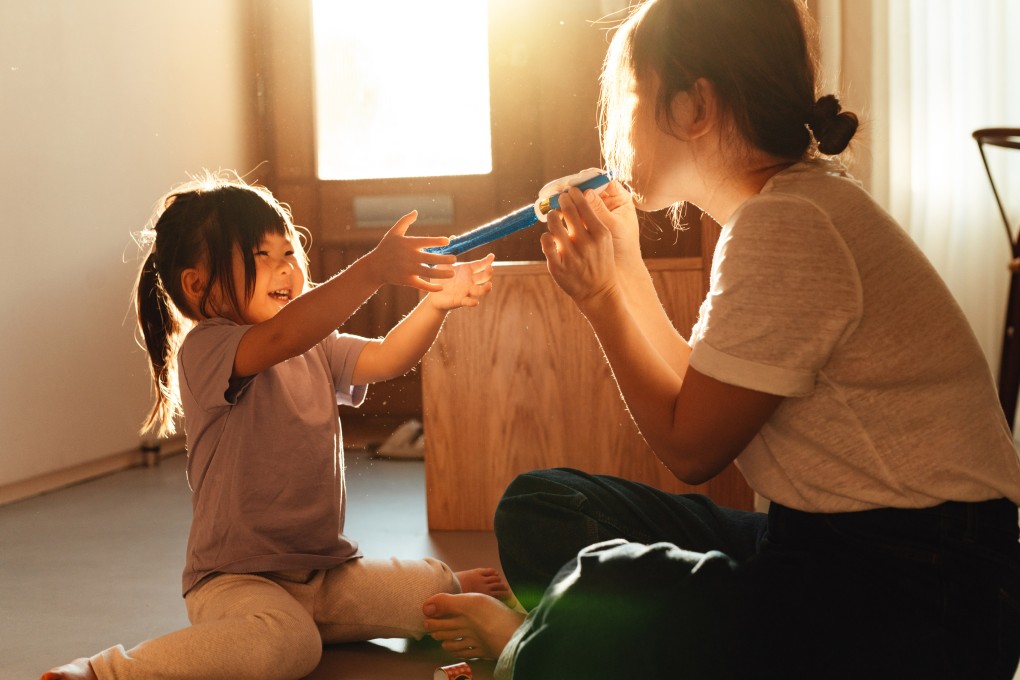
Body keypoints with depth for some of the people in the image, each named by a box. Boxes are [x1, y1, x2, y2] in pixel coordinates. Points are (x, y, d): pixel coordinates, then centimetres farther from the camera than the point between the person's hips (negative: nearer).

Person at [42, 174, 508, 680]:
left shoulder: (316, 349, 11)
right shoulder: (205, 350, -15)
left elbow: (386, 359, -2)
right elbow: (278, 339, -36)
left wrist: (436, 305, -22)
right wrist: (374, 270, -43)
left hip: (327, 571, 7)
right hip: (236, 577, -7)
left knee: (435, 593, -4)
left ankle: (453, 587, 34)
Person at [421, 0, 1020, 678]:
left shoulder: (785, 228, -21)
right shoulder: (798, 200, 11)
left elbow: (690, 447, -14)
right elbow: (696, 399, 13)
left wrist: (600, 297, -5)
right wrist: (626, 266, 15)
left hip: (915, 602, -10)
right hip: (829, 545, 10)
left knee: (585, 621, -29)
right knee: (540, 504, 5)